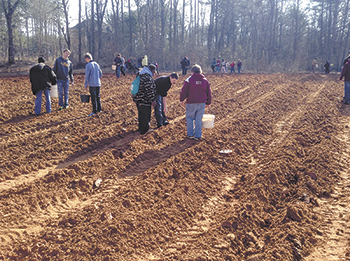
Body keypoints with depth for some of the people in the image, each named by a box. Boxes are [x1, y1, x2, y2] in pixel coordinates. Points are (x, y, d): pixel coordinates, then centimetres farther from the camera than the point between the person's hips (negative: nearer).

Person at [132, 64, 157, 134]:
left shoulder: (140, 75, 10)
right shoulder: (148, 77, -22)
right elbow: (150, 90, -22)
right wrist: (153, 100, -15)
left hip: (138, 99, 10)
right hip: (144, 100, -10)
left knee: (141, 114, 23)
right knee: (145, 115, 4)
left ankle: (141, 128, 37)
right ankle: (143, 130, 14)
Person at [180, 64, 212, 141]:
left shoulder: (189, 80, -6)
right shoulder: (205, 81, 6)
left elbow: (184, 91, -6)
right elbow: (209, 93, 11)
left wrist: (182, 100, 6)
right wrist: (208, 103, 20)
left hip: (191, 103, -3)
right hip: (202, 103, 3)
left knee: (189, 118, 12)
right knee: (199, 119, 7)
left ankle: (190, 134, 14)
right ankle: (198, 136, 10)